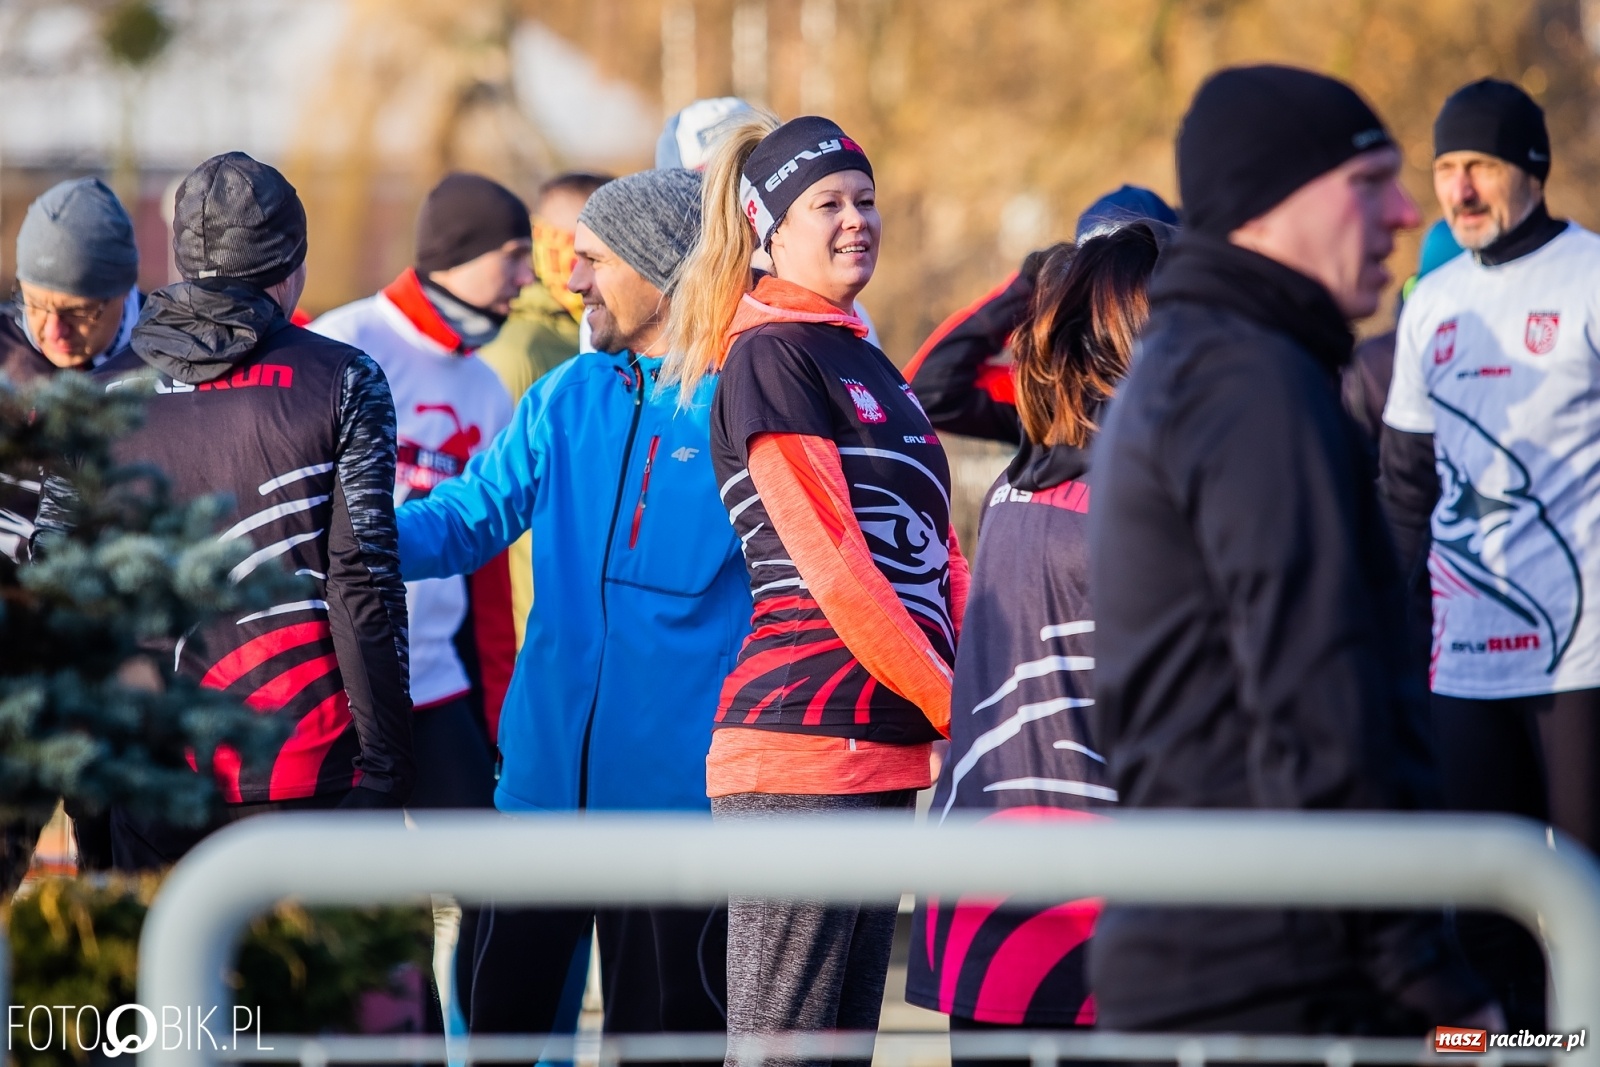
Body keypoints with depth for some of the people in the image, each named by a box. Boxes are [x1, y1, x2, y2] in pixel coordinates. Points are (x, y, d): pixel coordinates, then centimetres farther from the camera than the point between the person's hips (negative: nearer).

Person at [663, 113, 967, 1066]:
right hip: (801, 743, -9)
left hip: (886, 752, 9)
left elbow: (937, 555, 19)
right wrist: (948, 703, -12)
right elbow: (828, 558, -13)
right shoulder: (767, 356, -6)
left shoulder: (869, 362, 21)